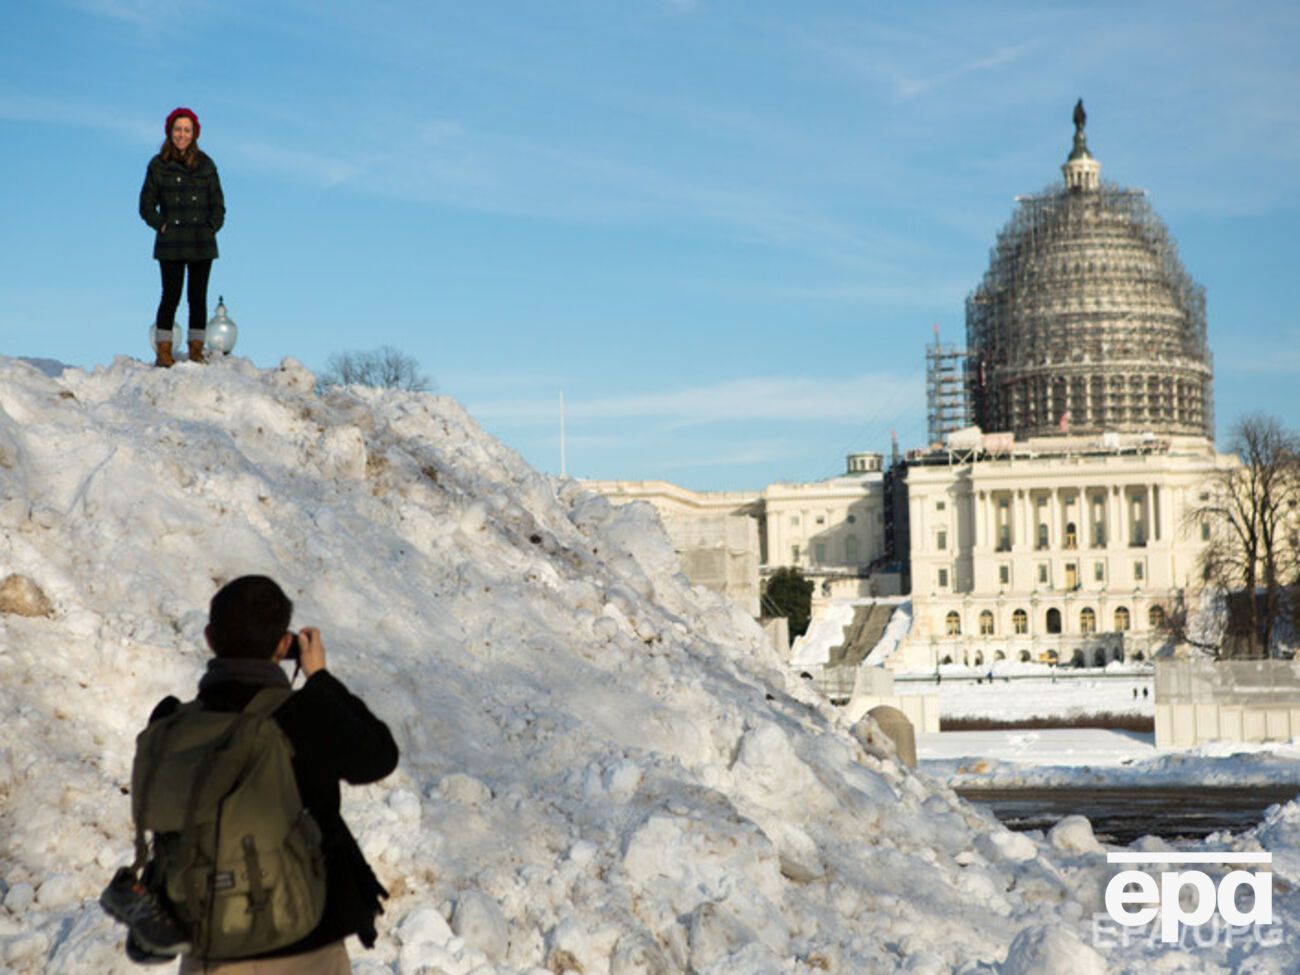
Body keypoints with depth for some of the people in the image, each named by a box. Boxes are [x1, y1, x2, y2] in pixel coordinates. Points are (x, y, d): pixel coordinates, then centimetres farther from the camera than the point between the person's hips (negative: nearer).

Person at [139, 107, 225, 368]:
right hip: (171, 243, -2)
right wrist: (161, 225, -5)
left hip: (202, 244, 2)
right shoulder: (159, 165, 2)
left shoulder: (205, 165, 7)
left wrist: (211, 227, -1)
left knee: (198, 298, 3)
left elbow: (217, 204, 12)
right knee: (171, 297, -4)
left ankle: (196, 351, 9)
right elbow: (147, 204, 6)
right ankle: (164, 352, 2)